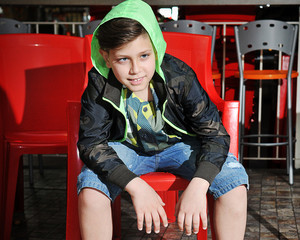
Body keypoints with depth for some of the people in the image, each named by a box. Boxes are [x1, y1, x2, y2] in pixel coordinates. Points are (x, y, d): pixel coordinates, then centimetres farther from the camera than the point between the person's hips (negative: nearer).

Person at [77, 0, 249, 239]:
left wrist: (197, 186, -40)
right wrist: (136, 186, -37)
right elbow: (91, 142, -22)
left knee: (234, 180, -23)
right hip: (127, 148, 0)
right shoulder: (101, 85, -23)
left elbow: (215, 133, -23)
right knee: (90, 187, -28)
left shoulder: (179, 76, -26)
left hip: (179, 145, 0)